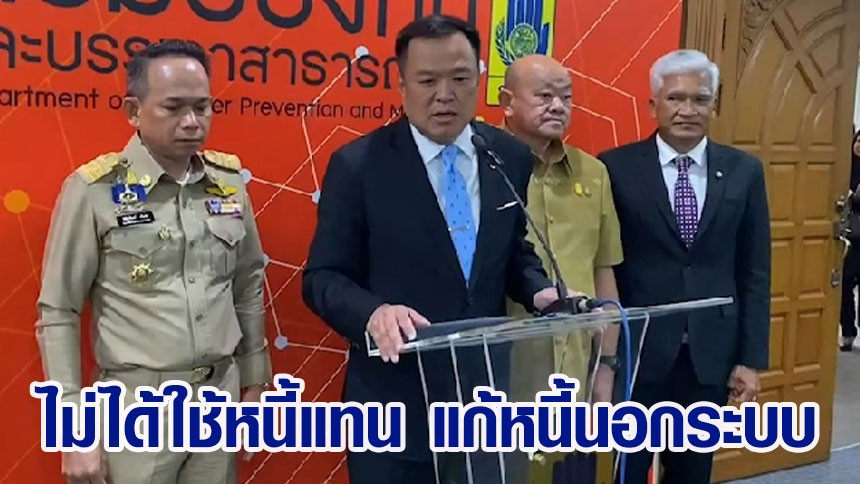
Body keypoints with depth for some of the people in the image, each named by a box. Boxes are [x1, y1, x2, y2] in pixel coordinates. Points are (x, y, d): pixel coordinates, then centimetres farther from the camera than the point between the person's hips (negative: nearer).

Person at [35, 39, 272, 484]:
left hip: (221, 398, 4)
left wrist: (254, 382, 14)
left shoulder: (228, 181, 2)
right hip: (136, 407, -3)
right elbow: (58, 314, -6)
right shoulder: (94, 189, -9)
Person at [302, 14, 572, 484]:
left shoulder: (512, 157, 2)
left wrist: (540, 290, -8)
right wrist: (373, 312, -28)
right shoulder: (357, 164, -9)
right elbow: (322, 277, -8)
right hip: (396, 400, -3)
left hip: (487, 388, 4)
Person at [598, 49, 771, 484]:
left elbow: (754, 273, 5)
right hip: (636, 352, -2)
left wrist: (752, 358, 2)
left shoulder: (744, 171, 4)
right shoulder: (616, 168, -5)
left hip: (711, 354, 3)